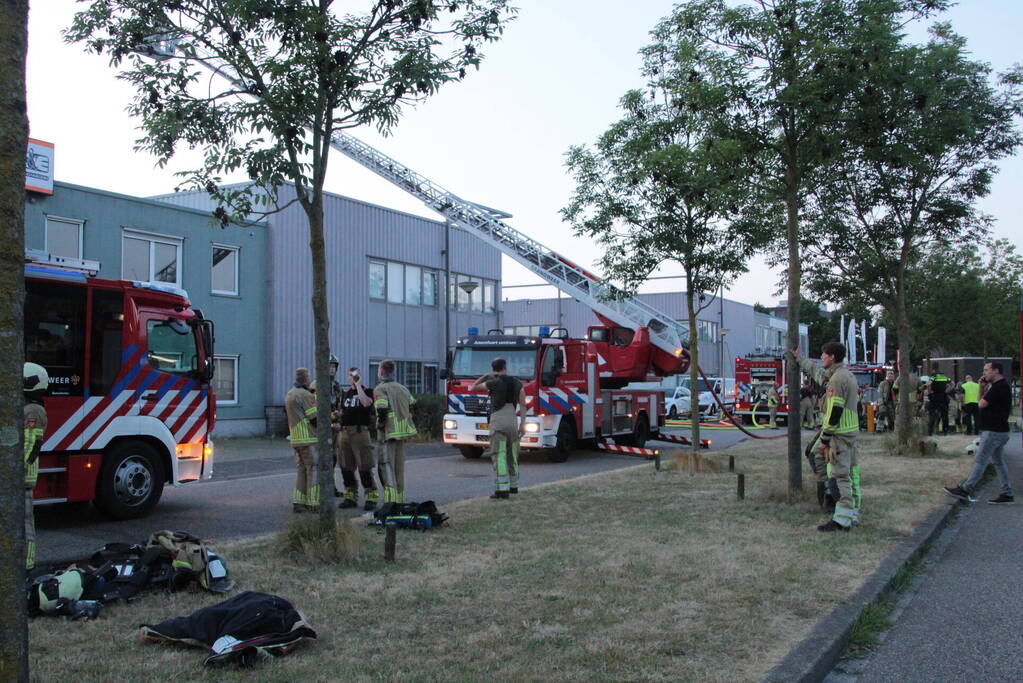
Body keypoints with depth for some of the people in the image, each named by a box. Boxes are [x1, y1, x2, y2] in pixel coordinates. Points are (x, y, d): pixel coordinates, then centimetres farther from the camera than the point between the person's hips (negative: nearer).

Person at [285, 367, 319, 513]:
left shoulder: (289, 394, 16)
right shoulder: (305, 395, -13)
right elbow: (315, 418, -14)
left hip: (295, 438, 9)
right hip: (308, 438, -9)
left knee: (301, 469, 12)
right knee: (314, 468, -4)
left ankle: (298, 502, 11)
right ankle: (314, 503, -4)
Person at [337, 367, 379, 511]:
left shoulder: (366, 391, -1)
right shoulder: (345, 393, 17)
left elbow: (366, 403, -24)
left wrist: (358, 385, -16)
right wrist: (338, 415, 5)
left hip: (360, 430, -6)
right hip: (345, 431, 6)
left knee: (364, 467, -8)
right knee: (346, 467, 8)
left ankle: (371, 498, -3)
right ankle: (351, 497, 19)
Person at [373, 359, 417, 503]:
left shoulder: (380, 389, -8)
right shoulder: (402, 388, 15)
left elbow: (382, 409, -19)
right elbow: (412, 406, 15)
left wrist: (380, 425, -6)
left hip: (389, 432, -7)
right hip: (403, 430, 7)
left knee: (386, 466, -5)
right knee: (399, 466, 15)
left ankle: (391, 499, -14)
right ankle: (400, 498, 20)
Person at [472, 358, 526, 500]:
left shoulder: (495, 383, -7)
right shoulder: (517, 383, 8)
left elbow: (475, 386, 6)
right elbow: (523, 404, 3)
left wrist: (487, 376, 13)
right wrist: (523, 424, 5)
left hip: (498, 421, -6)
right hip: (513, 421, 6)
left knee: (499, 457, -8)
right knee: (512, 454, 19)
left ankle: (502, 490, -16)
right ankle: (513, 486, 30)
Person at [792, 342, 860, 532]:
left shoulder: (838, 378, -16)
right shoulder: (847, 374, 16)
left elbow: (834, 412, -21)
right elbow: (817, 373, 34)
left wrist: (824, 440, -18)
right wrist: (800, 359, 44)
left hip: (840, 433, -10)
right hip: (851, 431, 10)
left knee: (841, 475, -10)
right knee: (850, 472, 14)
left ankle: (841, 520, -10)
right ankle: (853, 513, 21)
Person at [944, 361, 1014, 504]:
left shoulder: (998, 387, -19)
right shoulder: (1003, 386, 14)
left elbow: (982, 404, -19)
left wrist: (989, 388, -3)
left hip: (993, 432, -10)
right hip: (999, 430, 10)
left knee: (980, 461, -7)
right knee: (999, 462, 12)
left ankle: (966, 490, -4)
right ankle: (1007, 494, 14)